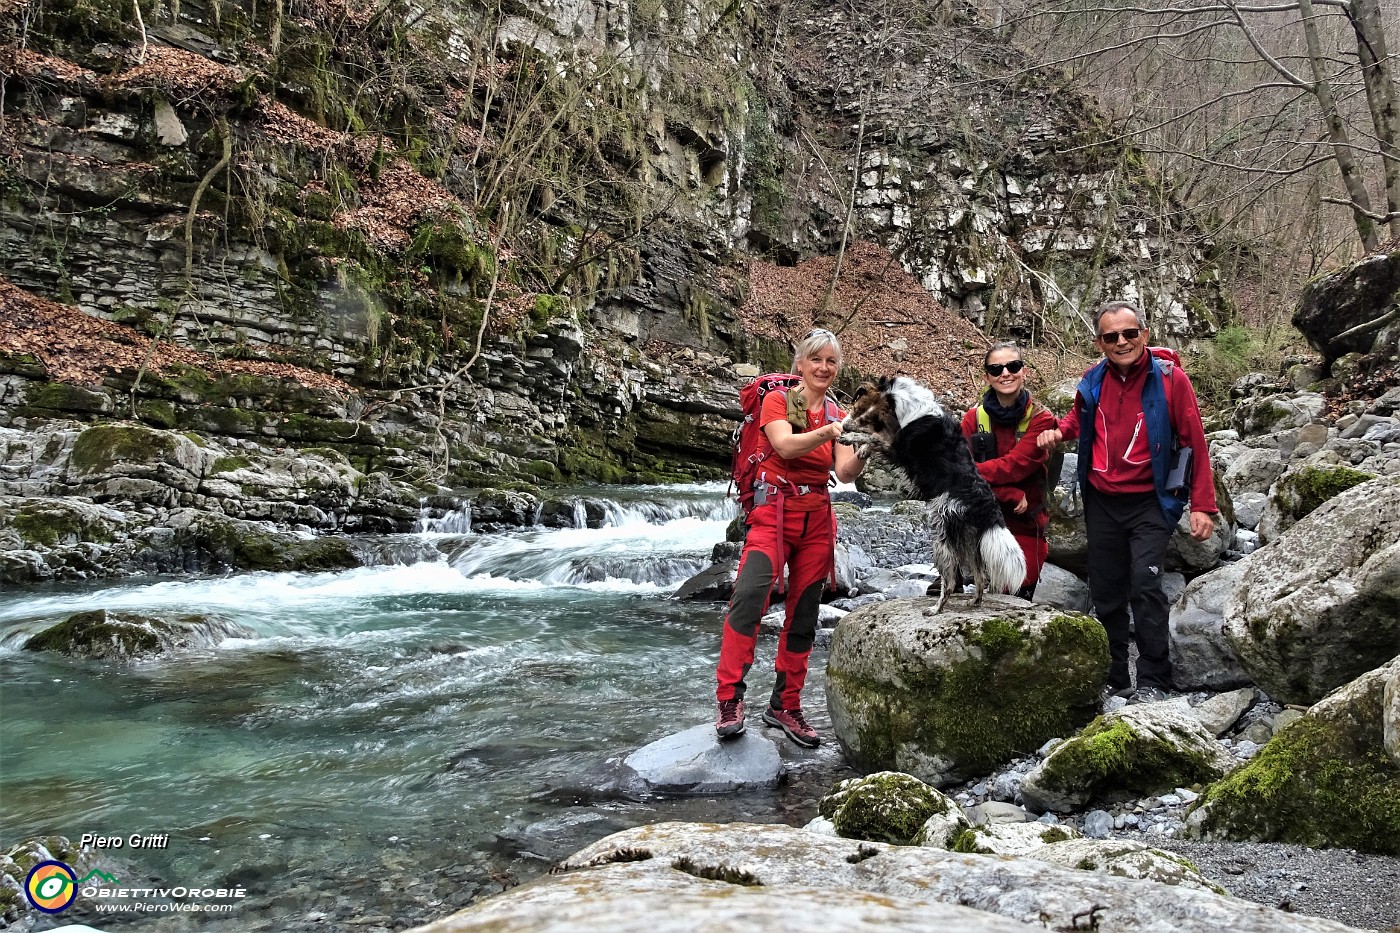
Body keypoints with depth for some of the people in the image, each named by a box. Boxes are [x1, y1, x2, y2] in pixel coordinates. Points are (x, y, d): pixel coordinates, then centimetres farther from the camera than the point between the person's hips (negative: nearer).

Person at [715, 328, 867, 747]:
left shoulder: (837, 416, 13)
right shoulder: (777, 400, 1)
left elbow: (845, 473, -1)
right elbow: (786, 446, -18)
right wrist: (828, 433, -32)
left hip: (817, 518, 5)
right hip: (773, 511, -5)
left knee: (803, 613, 6)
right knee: (750, 594, -25)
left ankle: (784, 705, 17)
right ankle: (730, 699, -22)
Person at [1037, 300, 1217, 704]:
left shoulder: (1170, 378, -10)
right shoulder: (1093, 381, 2)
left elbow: (1195, 443, -8)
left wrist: (1202, 505, -11)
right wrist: (1059, 431, 0)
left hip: (1148, 502, -4)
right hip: (1101, 502, 5)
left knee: (1145, 586, -16)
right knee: (1105, 593, 10)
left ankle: (1153, 681, -5)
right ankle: (1113, 677, 23)